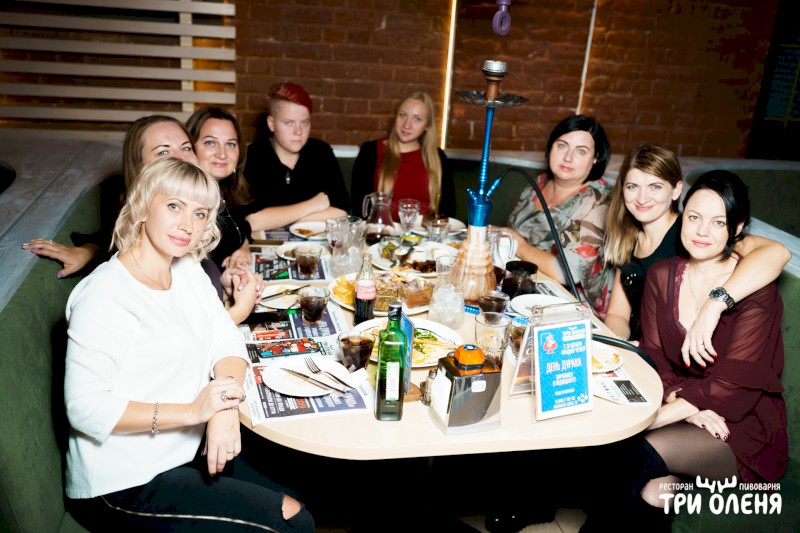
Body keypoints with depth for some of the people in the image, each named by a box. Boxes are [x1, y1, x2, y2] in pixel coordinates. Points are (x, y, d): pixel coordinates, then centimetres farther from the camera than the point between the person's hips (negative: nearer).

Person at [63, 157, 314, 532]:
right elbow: (85, 408, -23)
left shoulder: (187, 270, 4)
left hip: (188, 452, 7)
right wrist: (193, 411, -27)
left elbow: (228, 342, 1)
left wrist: (226, 410, -18)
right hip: (125, 483, -7)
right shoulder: (104, 295, -20)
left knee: (301, 502, 4)